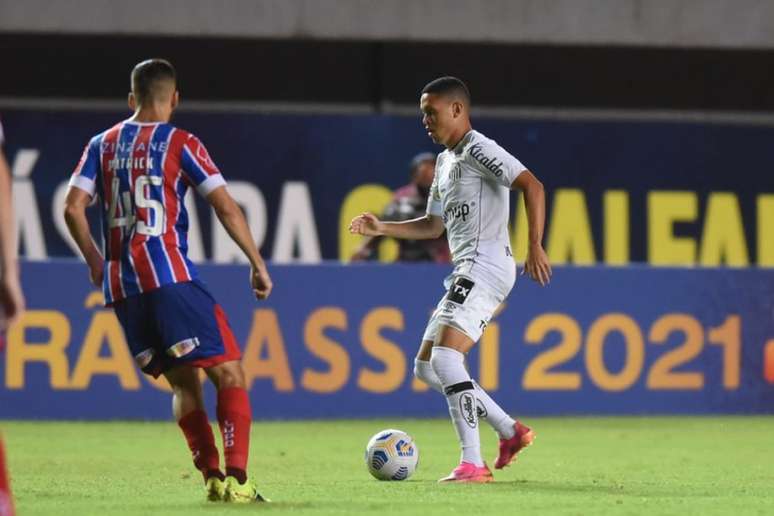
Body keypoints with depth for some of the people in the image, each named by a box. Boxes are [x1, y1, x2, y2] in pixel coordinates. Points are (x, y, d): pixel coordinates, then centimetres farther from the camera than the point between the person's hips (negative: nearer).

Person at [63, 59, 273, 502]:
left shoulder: (103, 145, 14)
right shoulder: (180, 143, 0)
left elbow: (73, 208, 7)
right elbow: (226, 207, -4)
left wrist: (95, 261, 21)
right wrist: (258, 264, 3)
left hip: (120, 284, 6)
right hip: (170, 274, -6)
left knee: (183, 381, 16)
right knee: (229, 372, -5)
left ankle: (212, 477, 5)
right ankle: (237, 478, -19)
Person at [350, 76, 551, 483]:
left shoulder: (478, 150, -8)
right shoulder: (445, 162, 22)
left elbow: (532, 185, -19)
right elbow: (434, 225, 29)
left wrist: (535, 246, -26)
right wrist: (382, 228, 16)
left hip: (485, 264, -11)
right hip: (465, 273, 11)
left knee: (444, 357, -22)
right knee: (426, 367, 12)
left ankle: (472, 463, -25)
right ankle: (511, 432, 15)